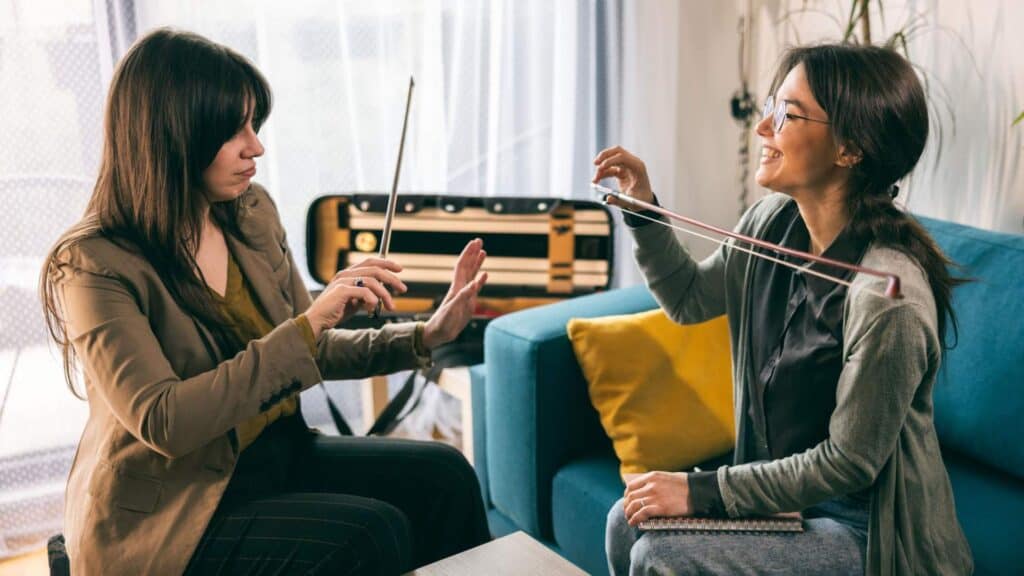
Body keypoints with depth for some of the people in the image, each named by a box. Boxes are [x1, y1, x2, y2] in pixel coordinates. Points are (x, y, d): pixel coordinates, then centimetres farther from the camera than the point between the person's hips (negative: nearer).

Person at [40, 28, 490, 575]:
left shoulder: (251, 212, 0)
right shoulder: (93, 265, -19)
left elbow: (308, 353, 9)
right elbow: (161, 423, -28)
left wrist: (423, 336, -5)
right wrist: (309, 322, -33)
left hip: (275, 454, 7)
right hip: (163, 512, -6)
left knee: (444, 477, -6)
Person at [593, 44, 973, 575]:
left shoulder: (886, 296, -30)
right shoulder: (774, 221, -7)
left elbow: (849, 462, -22)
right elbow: (690, 300, 9)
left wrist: (702, 491, -18)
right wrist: (641, 210, -5)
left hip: (867, 529, -7)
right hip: (783, 484, 7)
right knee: (627, 522, 1)